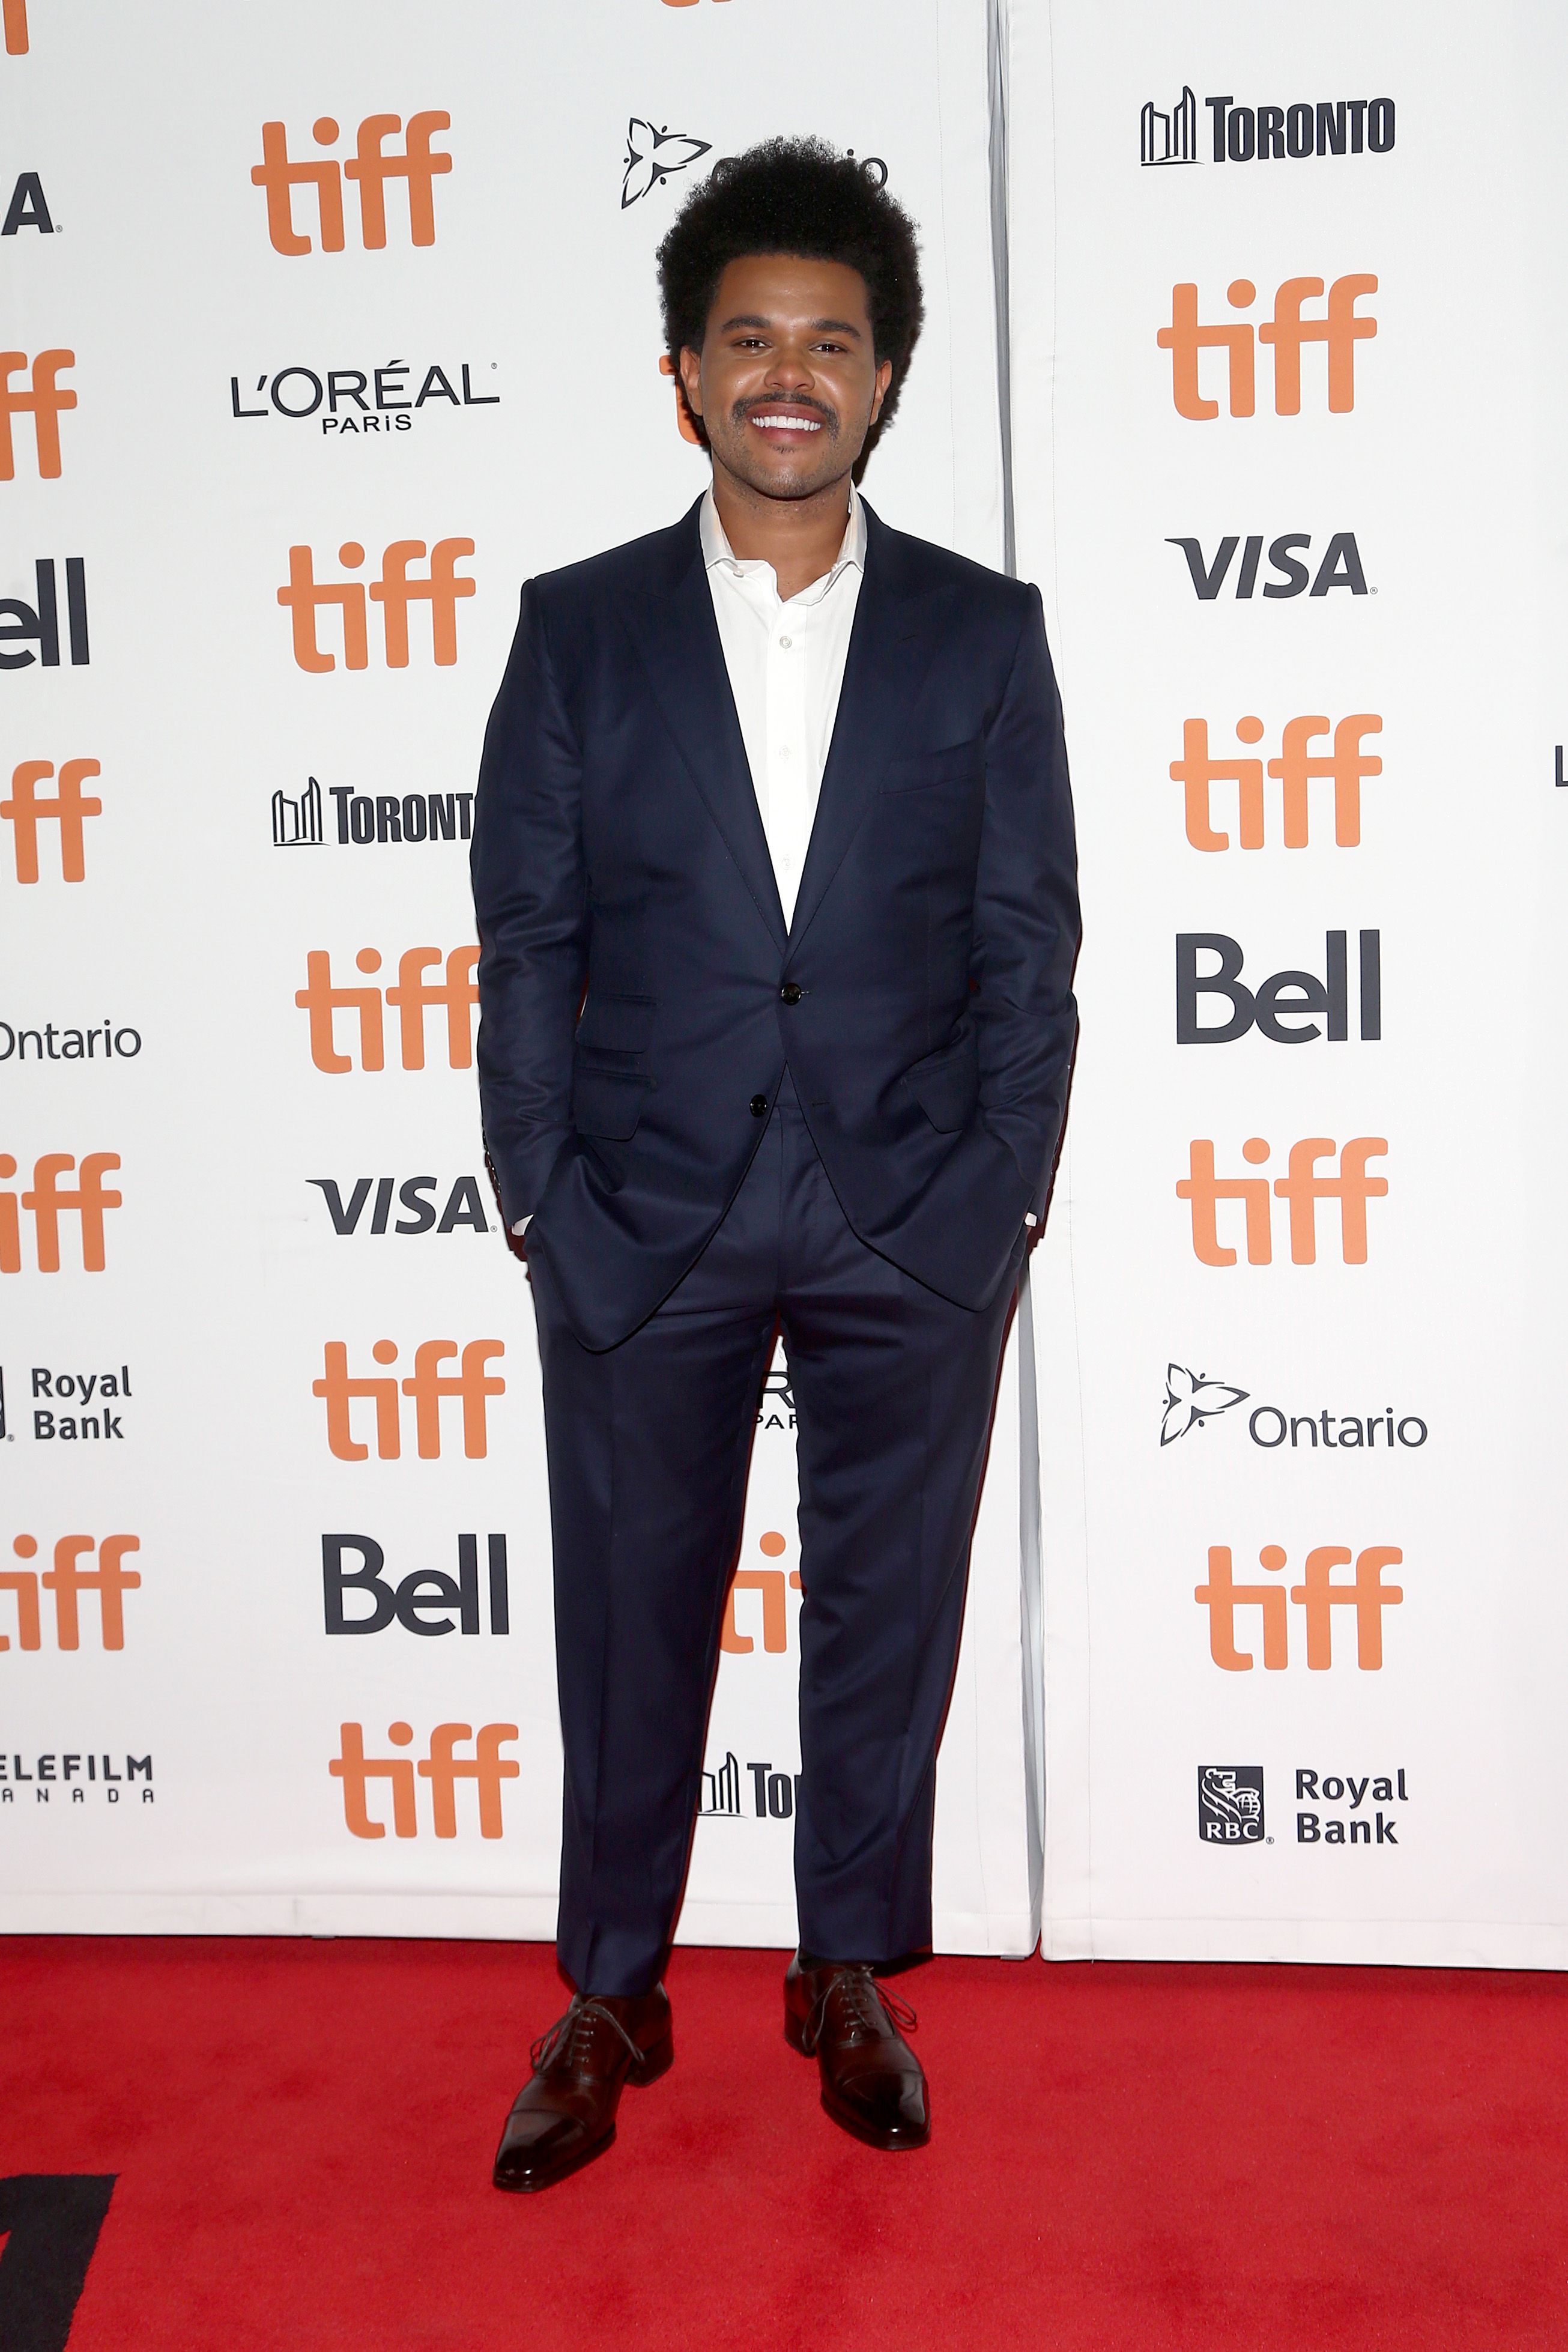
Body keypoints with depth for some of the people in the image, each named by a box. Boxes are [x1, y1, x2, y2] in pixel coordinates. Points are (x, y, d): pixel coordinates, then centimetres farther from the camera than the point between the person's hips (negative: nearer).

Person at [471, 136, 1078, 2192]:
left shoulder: (983, 633, 2)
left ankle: (849, 1979, 32)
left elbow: (1030, 948, 2)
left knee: (888, 1621, 12)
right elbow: (527, 945, 2)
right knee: (631, 1626, 10)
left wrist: (1003, 1206, -4)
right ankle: (611, 2001, 29)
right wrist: (544, 1207, -3)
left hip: (918, 1232, 1)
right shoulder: (579, 630, 2)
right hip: (645, 1229, 0)